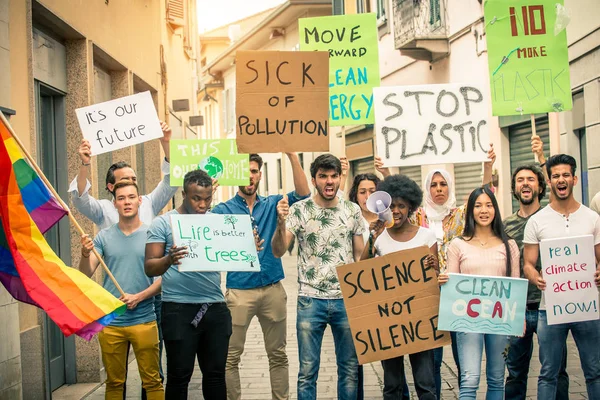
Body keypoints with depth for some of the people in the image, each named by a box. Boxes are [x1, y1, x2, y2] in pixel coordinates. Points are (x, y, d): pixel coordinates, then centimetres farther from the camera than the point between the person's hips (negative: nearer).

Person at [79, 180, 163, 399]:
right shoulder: (104, 237, 4)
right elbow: (85, 275, -1)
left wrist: (139, 297, -15)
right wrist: (85, 255, -21)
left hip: (144, 320, -1)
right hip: (110, 321, 2)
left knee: (152, 381, 3)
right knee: (114, 382, 11)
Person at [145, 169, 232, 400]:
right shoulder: (163, 223, -3)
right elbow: (150, 268, -8)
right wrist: (169, 260, -29)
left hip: (215, 307, 4)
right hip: (179, 309, -4)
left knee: (216, 373, 10)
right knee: (179, 375, 4)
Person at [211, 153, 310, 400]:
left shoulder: (272, 204, 7)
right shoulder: (223, 210, 2)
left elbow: (303, 193, -8)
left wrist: (291, 154, -18)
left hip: (273, 289, 2)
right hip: (239, 290, -2)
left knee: (278, 355, 11)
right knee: (231, 357, 2)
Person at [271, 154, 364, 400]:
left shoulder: (352, 210, 4)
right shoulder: (299, 210, -3)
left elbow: (360, 255, 10)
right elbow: (278, 251, -11)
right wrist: (281, 223, -30)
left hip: (346, 299, 2)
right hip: (310, 300, -2)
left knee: (350, 368, 11)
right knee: (308, 371, 5)